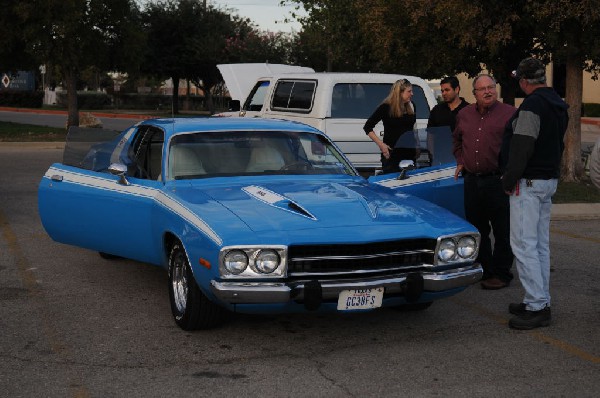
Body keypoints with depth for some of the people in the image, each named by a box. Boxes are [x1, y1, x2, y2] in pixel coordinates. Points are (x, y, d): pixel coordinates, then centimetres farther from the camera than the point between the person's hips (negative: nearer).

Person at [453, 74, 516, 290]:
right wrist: (460, 162, 18)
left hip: (498, 181, -5)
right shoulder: (464, 114, 12)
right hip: (472, 181, 6)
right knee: (477, 230, 14)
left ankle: (501, 274, 10)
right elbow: (457, 140, 29)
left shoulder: (509, 113, -6)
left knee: (502, 231, 1)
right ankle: (483, 270, 27)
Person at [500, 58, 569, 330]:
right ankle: (541, 301, 19)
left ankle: (537, 307, -9)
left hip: (529, 183, -10)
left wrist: (509, 179, -14)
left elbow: (522, 147, -22)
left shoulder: (532, 105, -17)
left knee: (524, 245, -8)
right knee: (541, 244, 13)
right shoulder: (558, 105, 15)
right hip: (549, 180, 10)